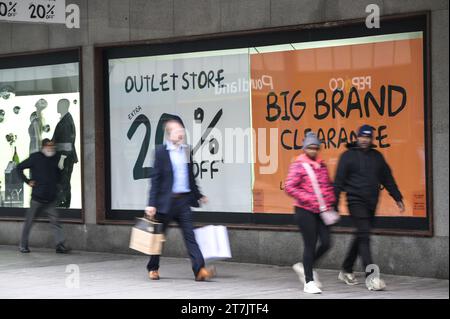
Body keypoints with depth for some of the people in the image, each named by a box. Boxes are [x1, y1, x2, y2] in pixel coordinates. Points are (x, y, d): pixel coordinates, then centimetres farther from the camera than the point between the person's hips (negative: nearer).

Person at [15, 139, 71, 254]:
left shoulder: (55, 159, 10)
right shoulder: (35, 157, -5)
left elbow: (58, 173, 28)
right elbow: (19, 168, 0)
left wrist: (55, 182, 11)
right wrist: (27, 181, -6)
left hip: (51, 199, 3)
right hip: (37, 198, -3)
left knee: (55, 221, -9)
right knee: (29, 222, 6)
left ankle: (60, 245, -14)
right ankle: (23, 245, 17)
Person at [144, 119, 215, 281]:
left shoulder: (186, 150, 9)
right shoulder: (161, 151, -7)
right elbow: (155, 179, -9)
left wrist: (198, 195, 24)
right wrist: (152, 204, -12)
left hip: (184, 200, 4)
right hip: (166, 200, -4)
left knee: (190, 235, -4)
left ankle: (200, 270, -12)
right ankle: (153, 268, 26)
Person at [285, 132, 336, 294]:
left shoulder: (322, 165, 12)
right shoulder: (298, 165, -7)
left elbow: (328, 185, 23)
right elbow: (289, 187, -14)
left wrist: (331, 202, 8)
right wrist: (309, 199, -19)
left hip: (321, 211, 6)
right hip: (305, 211, -6)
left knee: (326, 243, 1)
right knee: (310, 244, -4)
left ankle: (305, 267, 25)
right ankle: (309, 282, 7)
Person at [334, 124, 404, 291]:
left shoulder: (377, 156, 13)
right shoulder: (348, 156, -2)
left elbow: (387, 178, 19)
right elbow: (338, 182, -2)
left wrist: (398, 198, 15)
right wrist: (334, 204, -6)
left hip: (371, 203, 6)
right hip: (356, 201, -6)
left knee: (361, 237, 13)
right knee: (364, 236, -15)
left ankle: (346, 271, 28)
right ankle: (370, 276, -19)